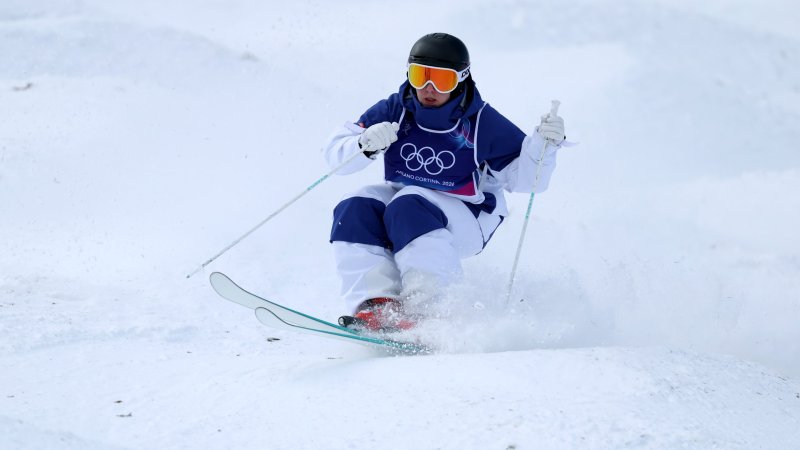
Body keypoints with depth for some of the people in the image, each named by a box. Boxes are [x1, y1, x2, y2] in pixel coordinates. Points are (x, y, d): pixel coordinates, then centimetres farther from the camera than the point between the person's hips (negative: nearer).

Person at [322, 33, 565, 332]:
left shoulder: (483, 123, -7)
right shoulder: (395, 111, -2)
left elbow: (525, 178, -5)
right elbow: (335, 155, -3)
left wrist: (543, 144, -24)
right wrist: (366, 146, -25)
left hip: (463, 220, -4)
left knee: (407, 208, -34)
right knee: (354, 212, -23)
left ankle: (429, 308, -41)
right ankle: (376, 302, -36)